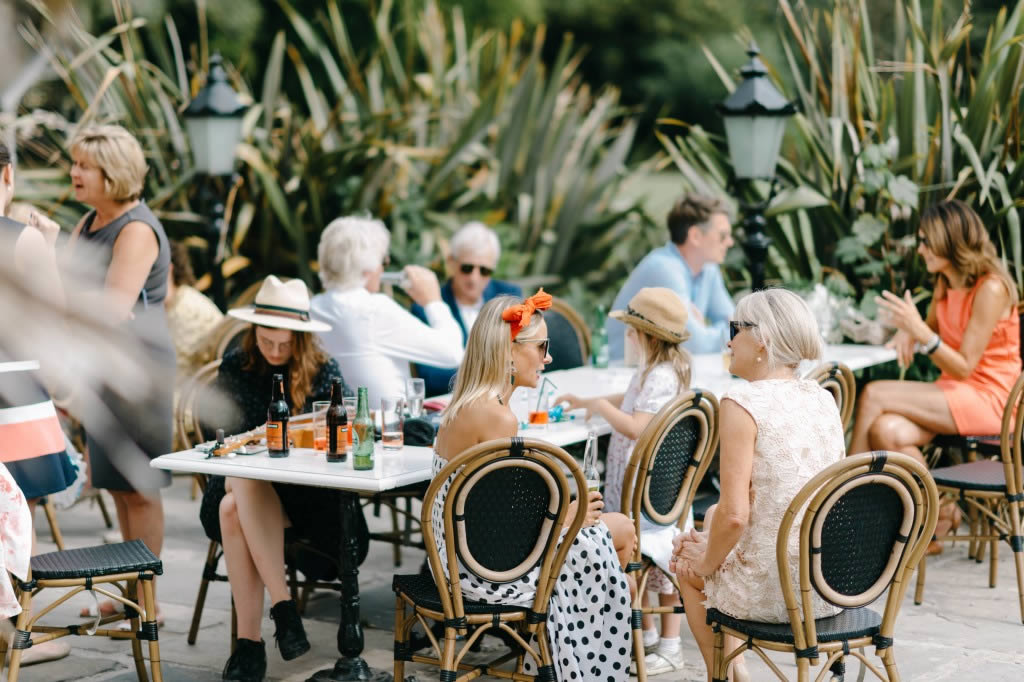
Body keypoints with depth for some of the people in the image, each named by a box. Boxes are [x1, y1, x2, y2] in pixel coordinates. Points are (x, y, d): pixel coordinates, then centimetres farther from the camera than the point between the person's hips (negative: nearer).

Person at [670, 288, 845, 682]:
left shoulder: (743, 403, -16)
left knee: (689, 564, 26)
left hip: (772, 591, -6)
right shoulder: (824, 399, 4)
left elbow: (734, 515, -22)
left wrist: (705, 563, -1)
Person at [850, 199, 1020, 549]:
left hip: (988, 398, -8)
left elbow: (964, 367, -19)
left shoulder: (991, 288, -18)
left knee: (874, 395, -21)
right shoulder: (945, 283, 7)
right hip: (952, 391, 8)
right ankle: (935, 520, -8)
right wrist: (909, 333, 1)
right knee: (887, 432, -22)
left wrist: (918, 330, -29)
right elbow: (933, 329, 24)